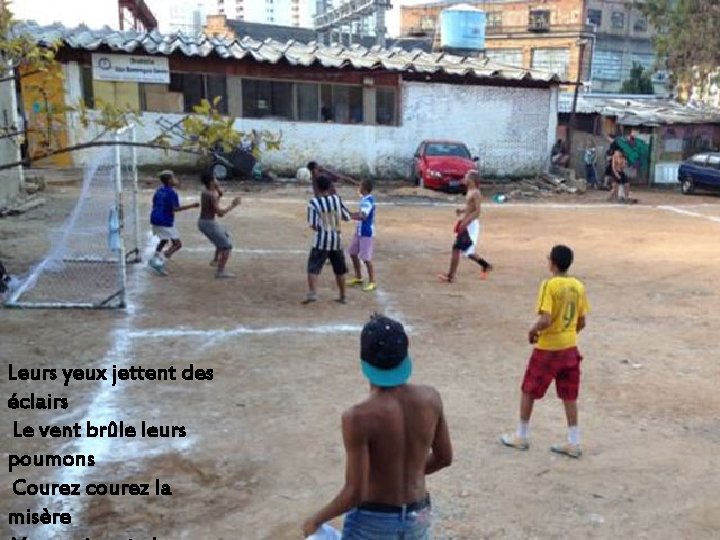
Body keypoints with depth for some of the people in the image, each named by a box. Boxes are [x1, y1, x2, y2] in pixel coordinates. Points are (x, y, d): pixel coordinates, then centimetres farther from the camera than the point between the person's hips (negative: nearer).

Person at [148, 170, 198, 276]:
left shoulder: (159, 190, 11)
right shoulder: (172, 192, -13)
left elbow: (154, 205, 18)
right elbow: (175, 208, -21)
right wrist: (192, 205, -20)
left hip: (155, 219, 9)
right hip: (165, 222, -9)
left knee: (164, 240, 31)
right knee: (177, 244, -3)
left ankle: (155, 260, 25)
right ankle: (159, 262, -16)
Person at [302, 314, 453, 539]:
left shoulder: (359, 417, -27)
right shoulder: (430, 398, -12)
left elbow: (355, 493, -23)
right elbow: (444, 457, 2)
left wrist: (316, 519, -6)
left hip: (372, 521, -4)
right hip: (417, 518, 5)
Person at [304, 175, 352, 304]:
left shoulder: (314, 202, -7)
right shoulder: (337, 199, 2)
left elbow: (313, 225, -10)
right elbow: (347, 217, 8)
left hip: (322, 240, -3)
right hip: (337, 239, 4)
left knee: (313, 268, -1)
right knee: (339, 269, 15)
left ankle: (312, 293, -17)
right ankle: (342, 296, 21)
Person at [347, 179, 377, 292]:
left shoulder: (368, 200, -21)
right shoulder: (364, 198, 8)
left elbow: (363, 216, -32)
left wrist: (348, 215, -31)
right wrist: (350, 214, 9)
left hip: (367, 233, -10)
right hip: (359, 232, 10)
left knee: (366, 258, -5)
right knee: (353, 253, 16)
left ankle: (372, 282, 6)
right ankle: (358, 277, 29)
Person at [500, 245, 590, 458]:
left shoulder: (549, 285, -18)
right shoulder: (578, 286, 2)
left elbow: (545, 320, -26)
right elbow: (581, 322, 7)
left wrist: (533, 331, -7)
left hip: (547, 349, -6)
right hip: (570, 348, 6)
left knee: (528, 391, 11)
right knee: (569, 396, 13)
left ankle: (521, 436, 21)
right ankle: (573, 443, 18)